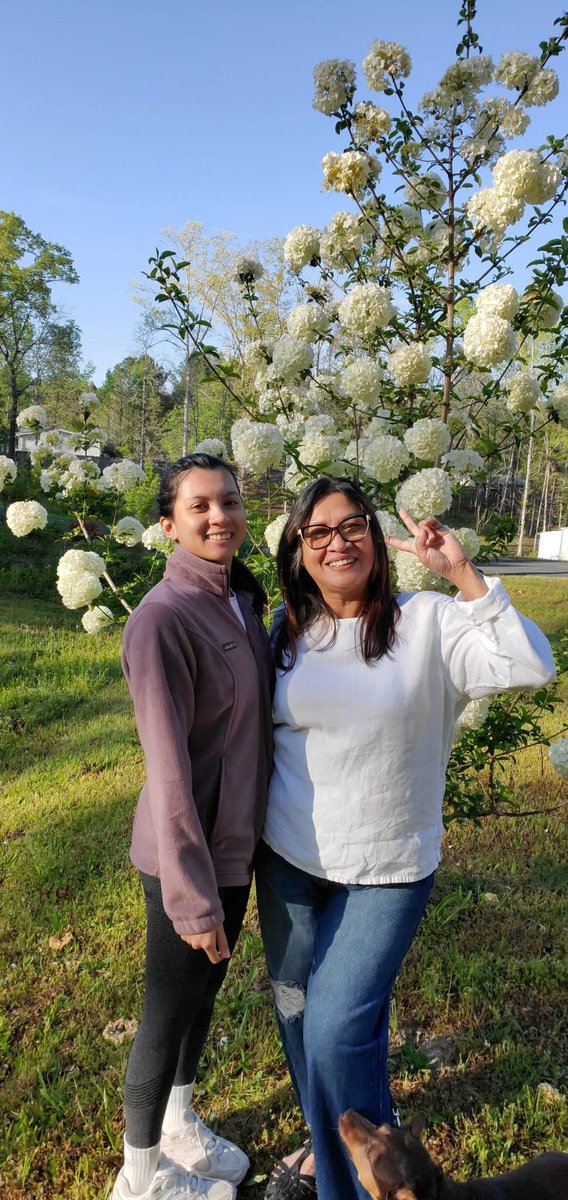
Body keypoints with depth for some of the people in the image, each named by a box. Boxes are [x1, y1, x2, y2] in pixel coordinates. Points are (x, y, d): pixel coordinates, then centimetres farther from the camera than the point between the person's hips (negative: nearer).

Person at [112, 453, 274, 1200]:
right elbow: (169, 771, -24)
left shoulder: (241, 599, 0)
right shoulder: (164, 618, -25)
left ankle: (180, 1125, 51)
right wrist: (194, 897, -18)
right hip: (188, 852, -7)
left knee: (205, 992, 25)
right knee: (170, 1011, 14)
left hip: (238, 839, 7)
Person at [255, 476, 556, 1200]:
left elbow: (530, 668, -23)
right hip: (287, 860, 5)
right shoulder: (287, 629, 0)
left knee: (338, 1028, -4)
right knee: (295, 1012, 19)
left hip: (386, 873, -4)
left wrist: (461, 574, -27)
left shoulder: (428, 622, -11)